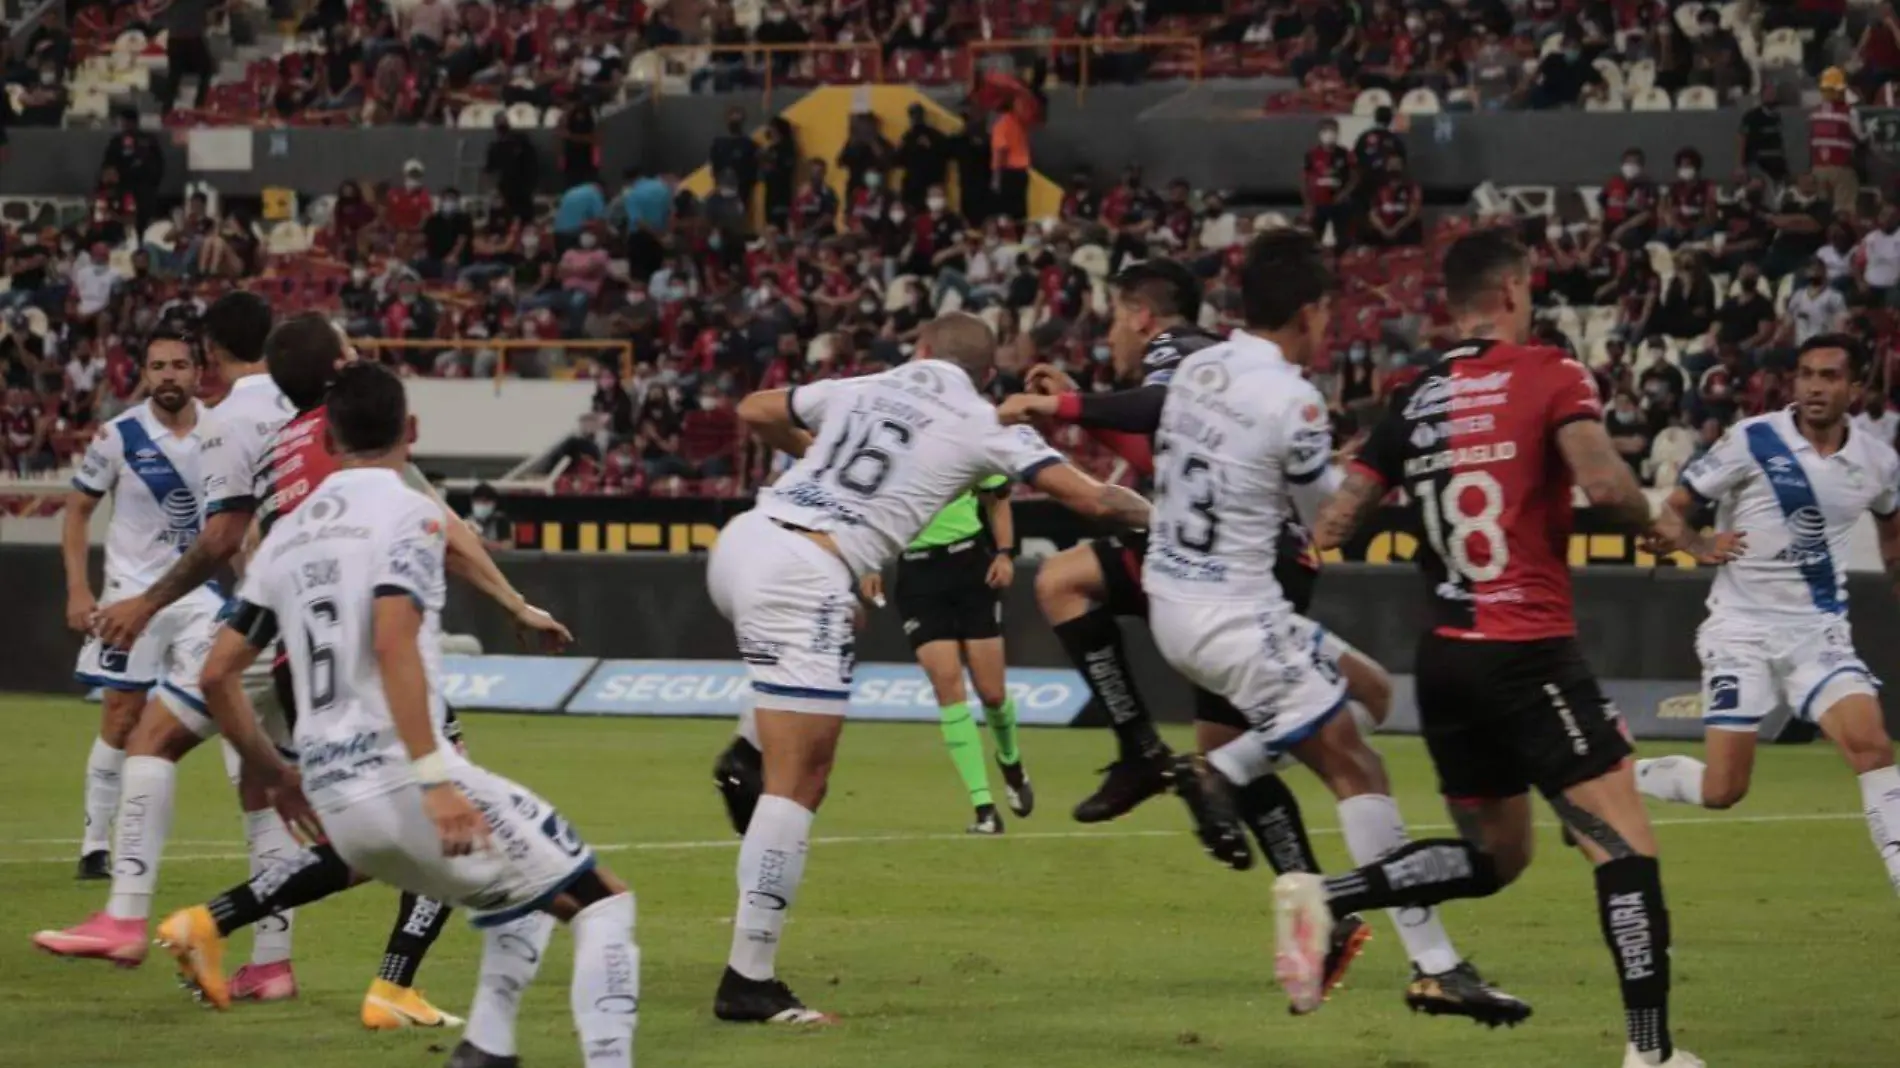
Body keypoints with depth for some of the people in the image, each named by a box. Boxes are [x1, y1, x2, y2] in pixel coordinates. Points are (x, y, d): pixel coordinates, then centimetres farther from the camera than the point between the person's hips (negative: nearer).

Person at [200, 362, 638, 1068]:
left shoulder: (288, 536, 16)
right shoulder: (409, 513, -4)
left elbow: (218, 675, 16)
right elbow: (392, 642, -20)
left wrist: (276, 778, 28)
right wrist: (435, 779, -25)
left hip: (332, 799, 7)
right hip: (401, 778, -7)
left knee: (521, 894, 28)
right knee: (601, 902, 3)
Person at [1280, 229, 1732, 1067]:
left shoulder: (1416, 403, 10)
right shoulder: (1549, 376, -6)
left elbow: (1334, 522, 8)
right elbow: (1603, 483, -21)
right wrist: (1672, 534, -4)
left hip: (1445, 655, 7)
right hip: (1530, 653, -7)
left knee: (1492, 856, 20)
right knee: (1625, 844, -3)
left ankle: (1322, 900, 3)